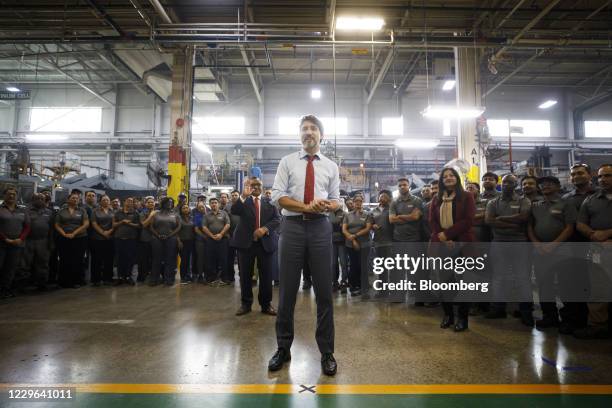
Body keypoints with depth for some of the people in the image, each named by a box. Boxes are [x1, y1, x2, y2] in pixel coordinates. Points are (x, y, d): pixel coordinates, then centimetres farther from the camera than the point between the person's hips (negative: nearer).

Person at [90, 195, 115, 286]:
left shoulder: (113, 211, 10)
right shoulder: (95, 211, 5)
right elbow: (94, 224, -3)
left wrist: (109, 232, -11)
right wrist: (103, 232, -12)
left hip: (110, 238, 2)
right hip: (97, 238, -2)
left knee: (109, 259, 4)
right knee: (97, 259, 2)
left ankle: (107, 278, 13)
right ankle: (96, 279, 8)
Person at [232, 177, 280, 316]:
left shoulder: (269, 202, 9)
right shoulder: (243, 201, 7)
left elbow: (277, 219, 0)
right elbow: (233, 211, -12)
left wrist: (265, 228, -17)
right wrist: (244, 196, -24)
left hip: (265, 242, 1)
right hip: (246, 242, 0)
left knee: (266, 275, 4)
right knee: (245, 274, 6)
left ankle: (266, 304, 15)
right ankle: (245, 304, 19)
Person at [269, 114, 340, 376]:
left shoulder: (331, 166, 12)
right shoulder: (287, 162, 7)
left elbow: (336, 201, 11)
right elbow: (277, 196, -2)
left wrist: (325, 206, -13)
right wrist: (308, 207, -14)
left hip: (320, 228, 1)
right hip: (292, 227, -1)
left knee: (324, 291, 5)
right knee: (287, 291, 5)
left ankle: (327, 352, 19)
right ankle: (283, 348, 22)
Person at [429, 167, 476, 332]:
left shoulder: (466, 196, 3)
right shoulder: (436, 199, 14)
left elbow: (467, 220, -7)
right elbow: (432, 221, 7)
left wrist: (447, 234, -13)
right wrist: (441, 237, -9)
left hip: (462, 243, -3)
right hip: (440, 244, 3)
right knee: (444, 280, 6)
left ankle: (462, 317, 11)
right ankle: (447, 314, 19)